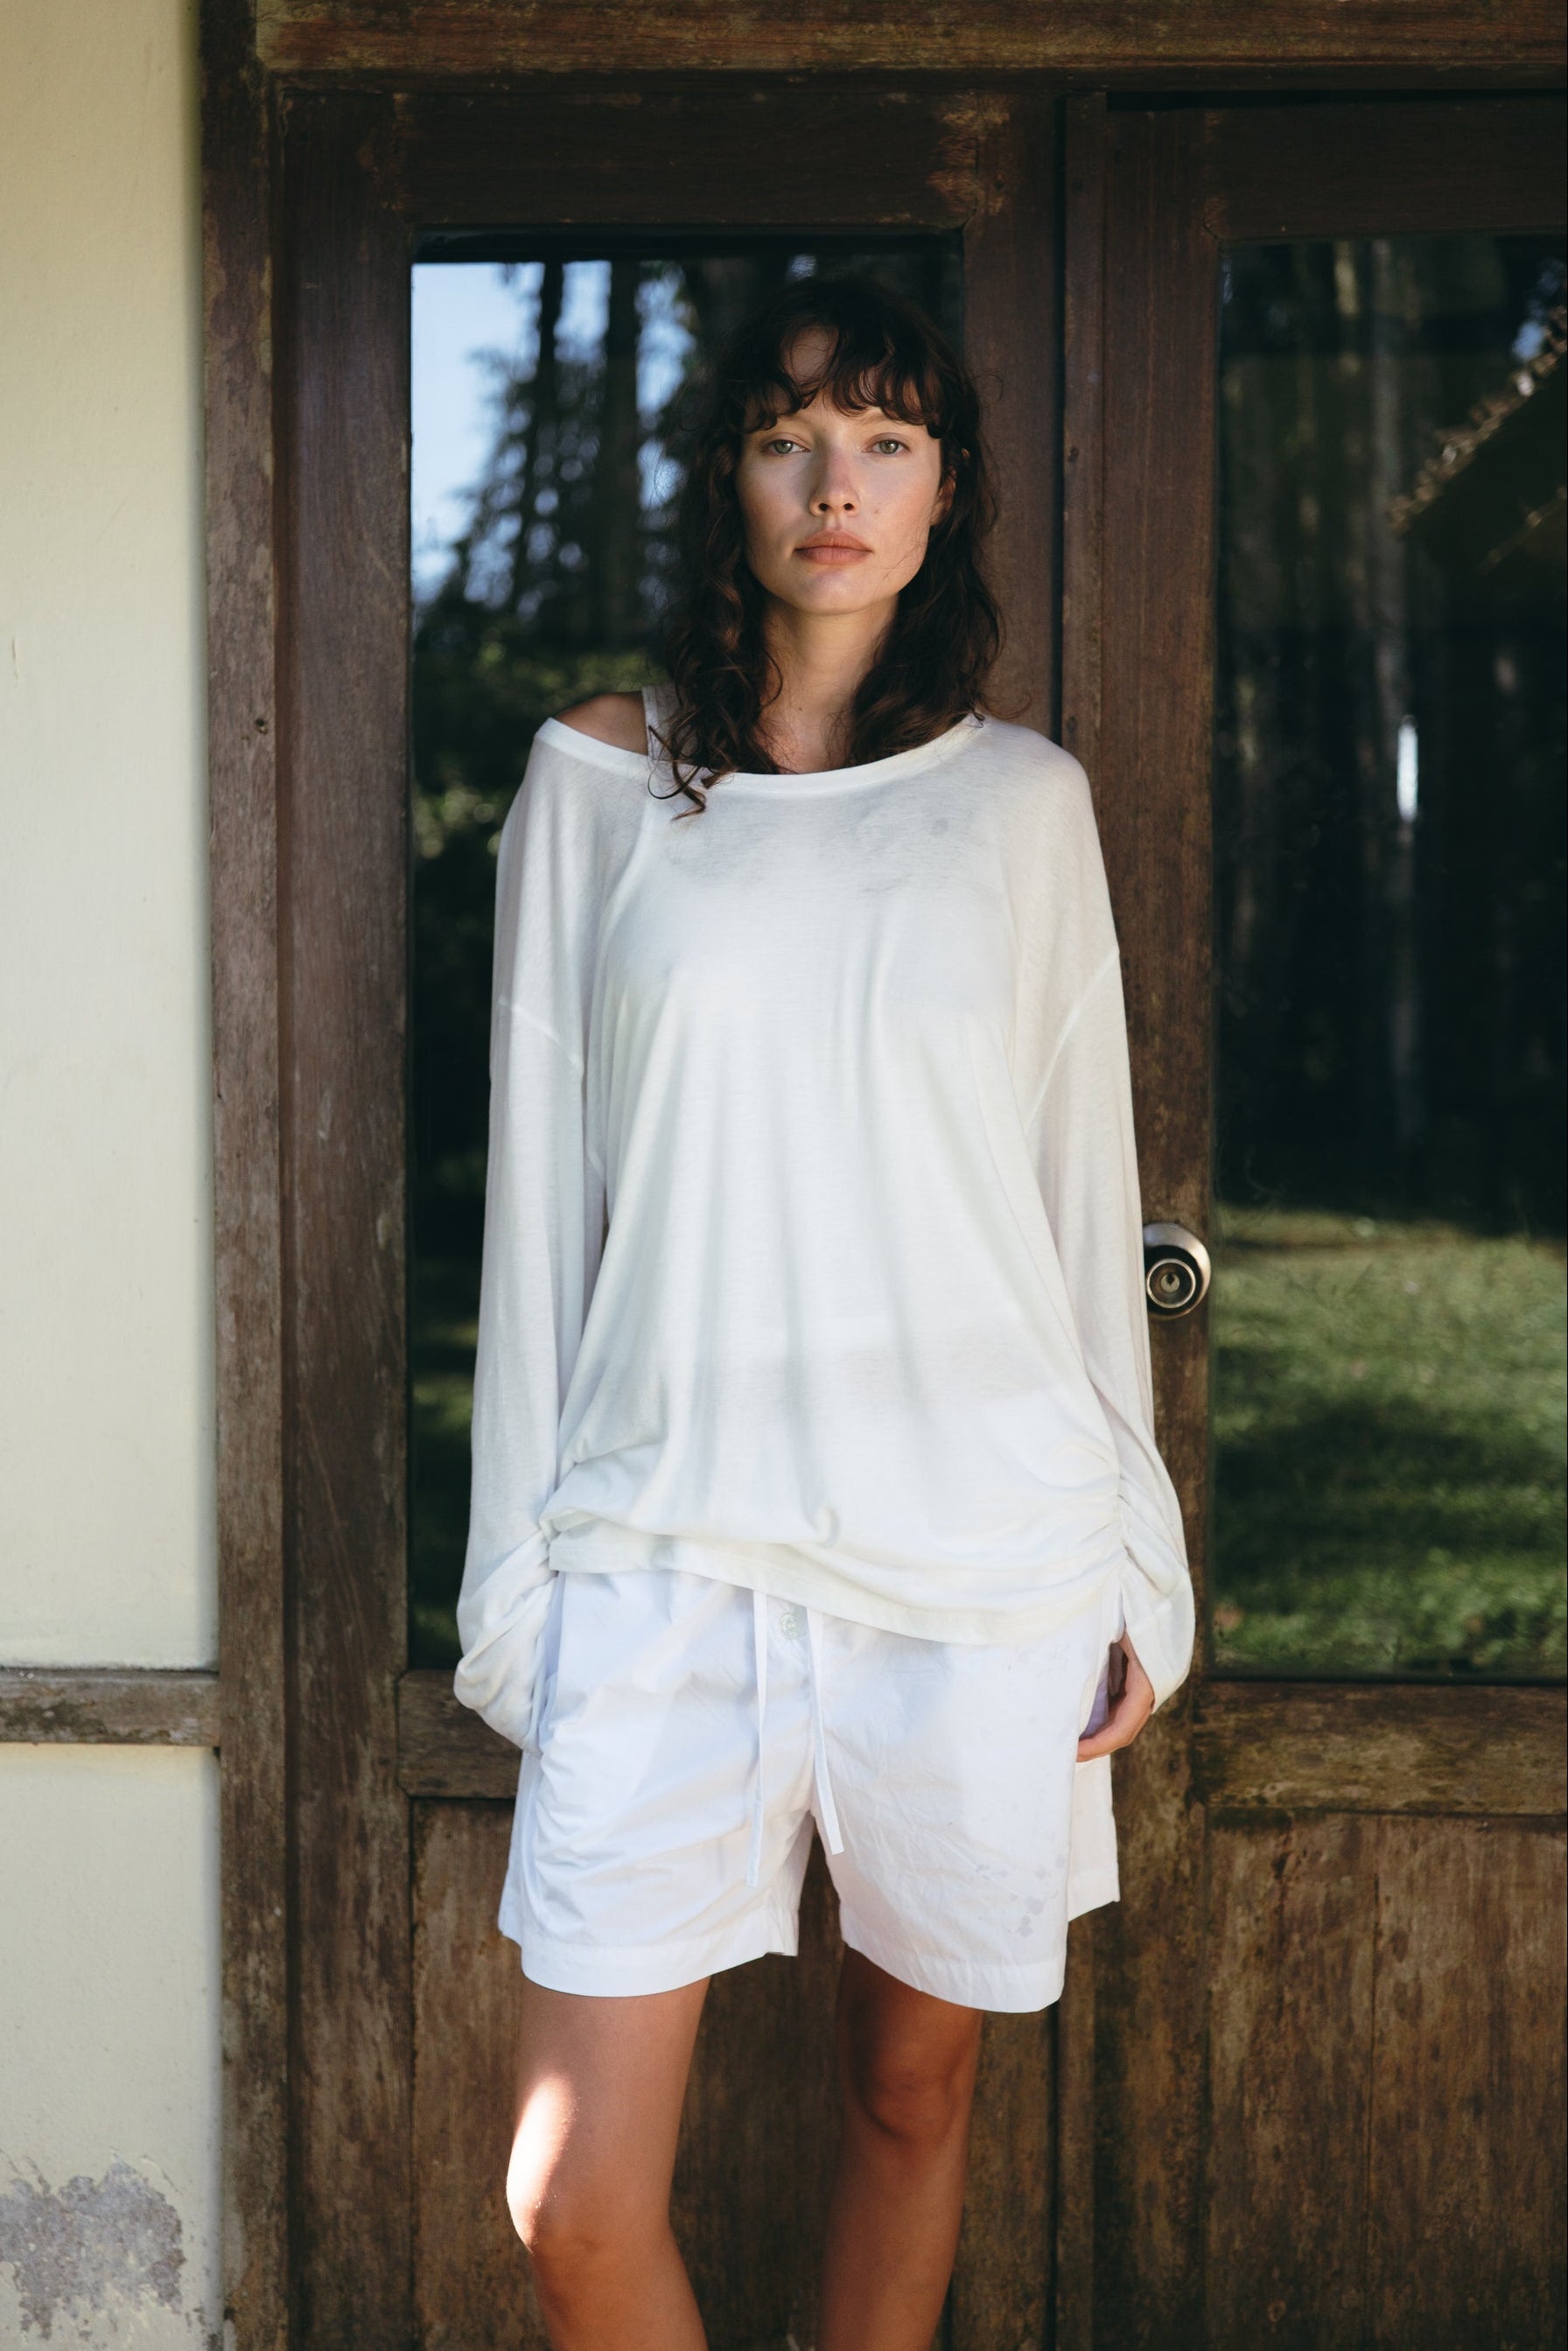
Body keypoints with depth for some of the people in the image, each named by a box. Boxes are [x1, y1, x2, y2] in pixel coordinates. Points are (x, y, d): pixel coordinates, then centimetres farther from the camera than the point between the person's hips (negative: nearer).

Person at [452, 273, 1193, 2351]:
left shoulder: (1022, 798, 8)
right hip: (670, 1539, 0)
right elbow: (542, 1189, 7)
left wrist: (1138, 1560, 6)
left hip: (982, 1547, 1)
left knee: (914, 2092, 11)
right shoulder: (600, 779, 6)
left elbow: (1085, 1183, 10)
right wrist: (517, 1564, 4)